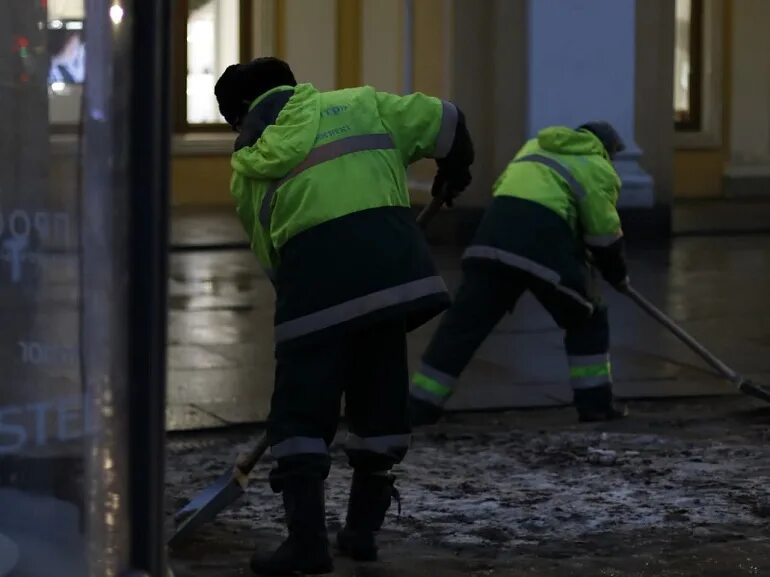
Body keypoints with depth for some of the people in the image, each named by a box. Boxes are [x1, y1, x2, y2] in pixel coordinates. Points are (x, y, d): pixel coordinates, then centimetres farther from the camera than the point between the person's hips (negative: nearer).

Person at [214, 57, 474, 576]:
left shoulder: (249, 165, 21)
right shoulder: (357, 104, 22)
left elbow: (267, 250, 22)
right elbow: (441, 120, 20)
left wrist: (294, 291, 34)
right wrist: (455, 166, 40)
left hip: (311, 262, -2)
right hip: (390, 255, 2)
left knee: (301, 409, 5)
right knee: (380, 395, 16)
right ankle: (362, 529, 23)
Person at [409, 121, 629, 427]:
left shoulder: (535, 146, 30)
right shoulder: (597, 169, 14)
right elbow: (603, 235, 11)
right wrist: (617, 274, 28)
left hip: (494, 234, 4)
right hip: (544, 241, -4)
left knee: (464, 322, 5)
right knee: (586, 321, 17)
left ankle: (419, 407, 4)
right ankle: (595, 402, 17)